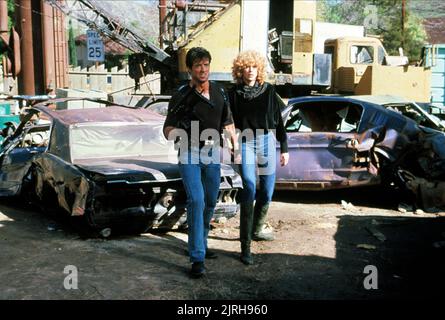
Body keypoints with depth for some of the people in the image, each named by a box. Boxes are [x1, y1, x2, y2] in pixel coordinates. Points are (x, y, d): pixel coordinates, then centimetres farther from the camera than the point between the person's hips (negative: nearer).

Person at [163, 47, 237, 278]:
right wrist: (176, 134, -28)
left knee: (210, 202, 14)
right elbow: (168, 127, -6)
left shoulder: (219, 92, 4)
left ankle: (200, 243, 35)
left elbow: (228, 122, 16)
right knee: (196, 201, -16)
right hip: (189, 153, -5)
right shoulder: (182, 96, -10)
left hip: (212, 153, 5)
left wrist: (236, 146, 15)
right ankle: (197, 257, -12)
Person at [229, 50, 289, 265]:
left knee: (267, 190, 8)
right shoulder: (234, 93, 3)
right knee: (249, 188, -16)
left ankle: (256, 230, 33)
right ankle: (245, 245, -15)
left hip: (266, 141, 3)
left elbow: (278, 120, 10)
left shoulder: (268, 91, 8)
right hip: (245, 141, -3)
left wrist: (284, 148, 8)